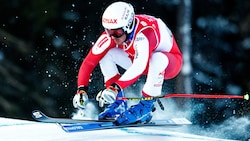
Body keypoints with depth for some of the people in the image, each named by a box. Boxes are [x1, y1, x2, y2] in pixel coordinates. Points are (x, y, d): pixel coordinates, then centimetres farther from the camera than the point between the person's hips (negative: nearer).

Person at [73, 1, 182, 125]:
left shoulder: (143, 32, -38)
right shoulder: (110, 35, -20)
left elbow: (140, 66, -51)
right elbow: (89, 62, -20)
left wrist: (116, 87, -59)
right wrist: (82, 90, -31)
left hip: (170, 63, -6)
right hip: (142, 61, 6)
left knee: (157, 59, -40)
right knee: (106, 53, -11)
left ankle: (145, 107, -24)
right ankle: (118, 104, -5)